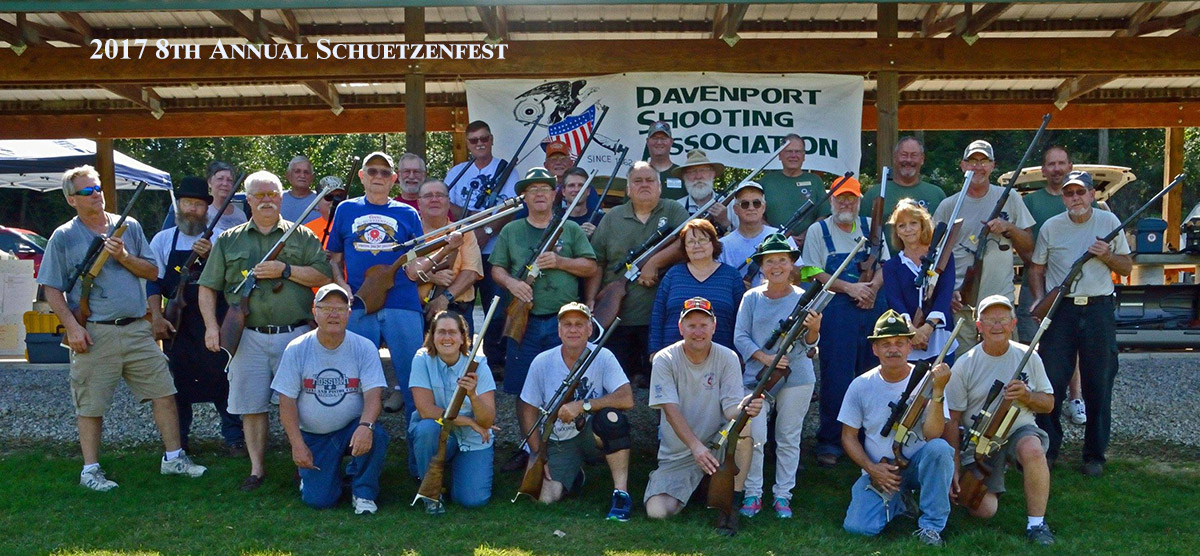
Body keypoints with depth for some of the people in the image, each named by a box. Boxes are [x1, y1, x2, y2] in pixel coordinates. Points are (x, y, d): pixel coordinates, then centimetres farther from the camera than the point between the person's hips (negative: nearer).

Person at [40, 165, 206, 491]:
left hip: (136, 330, 3)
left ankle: (173, 458, 14)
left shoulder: (129, 226, 11)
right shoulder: (63, 237, 2)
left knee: (164, 393, 3)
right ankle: (90, 470, 19)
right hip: (94, 335, -3)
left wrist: (124, 257, -8)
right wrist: (72, 326, -11)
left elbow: (152, 272, 10)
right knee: (90, 405, 5)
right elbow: (52, 290, 0)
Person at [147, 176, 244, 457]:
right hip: (177, 322, 1)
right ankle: (177, 442, 21)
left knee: (223, 379, 1)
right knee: (178, 381, 8)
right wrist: (156, 317, -5)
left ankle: (234, 436, 13)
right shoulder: (163, 240, 7)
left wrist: (211, 256, -19)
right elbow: (153, 281, 5)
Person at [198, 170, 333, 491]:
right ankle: (257, 470, 18)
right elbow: (207, 287, 10)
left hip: (295, 334, -1)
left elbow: (324, 275, -2)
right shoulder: (228, 241, 12)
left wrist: (285, 269, -12)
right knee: (252, 406, 5)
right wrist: (211, 326, -2)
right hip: (249, 337, 1)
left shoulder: (301, 236, 9)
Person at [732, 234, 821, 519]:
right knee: (754, 434, -9)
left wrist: (813, 329, -24)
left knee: (789, 438, 7)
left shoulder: (803, 298, 1)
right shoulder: (751, 298, 3)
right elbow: (740, 337, 1)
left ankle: (782, 495, 19)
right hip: (756, 377, 0)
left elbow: (809, 344, -1)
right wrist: (765, 357, -14)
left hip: (796, 378, 0)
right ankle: (753, 494, 6)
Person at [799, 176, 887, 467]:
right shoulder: (818, 230, 4)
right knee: (836, 377, -5)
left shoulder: (871, 227, 14)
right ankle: (829, 442, 3)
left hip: (872, 309, 4)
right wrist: (850, 288, -14)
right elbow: (814, 273, -4)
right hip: (836, 311, -4)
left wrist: (872, 289, -8)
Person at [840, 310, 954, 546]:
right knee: (857, 527, -20)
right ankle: (897, 501, 15)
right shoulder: (861, 386, -4)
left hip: (918, 465, -1)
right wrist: (872, 468, -12)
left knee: (939, 448, -34)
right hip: (878, 470, 1)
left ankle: (930, 525, -15)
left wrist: (938, 390, -33)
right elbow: (849, 436, 3)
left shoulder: (926, 380, -10)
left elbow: (932, 435, -23)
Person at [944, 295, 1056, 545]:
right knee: (983, 510, -12)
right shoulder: (964, 365, -7)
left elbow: (1048, 404, 7)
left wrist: (1027, 396, -17)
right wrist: (954, 468, -8)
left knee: (1032, 449, -36)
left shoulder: (1028, 357, -1)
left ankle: (1036, 522, -17)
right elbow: (952, 421, -5)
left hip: (1020, 430, 1)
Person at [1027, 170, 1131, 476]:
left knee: (1099, 385, 5)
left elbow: (1126, 267, 10)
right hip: (1060, 310, 0)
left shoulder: (1109, 222, 6)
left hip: (1099, 310, 1)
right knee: (1051, 382, -2)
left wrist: (1107, 255, -9)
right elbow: (1036, 269, 10)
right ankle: (1047, 449, 11)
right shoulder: (1051, 227, 4)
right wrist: (1040, 300, -5)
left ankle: (1094, 455, 16)